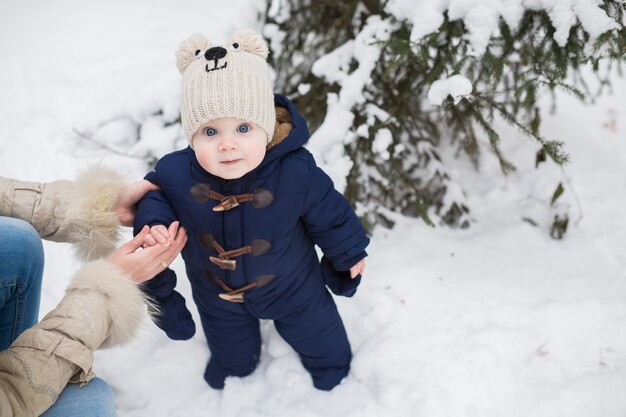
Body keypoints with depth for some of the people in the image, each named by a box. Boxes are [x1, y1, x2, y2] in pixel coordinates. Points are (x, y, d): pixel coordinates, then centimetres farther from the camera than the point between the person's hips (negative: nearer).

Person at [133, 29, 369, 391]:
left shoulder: (297, 173, -35)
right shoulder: (175, 173, -31)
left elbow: (330, 215, -16)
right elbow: (154, 197, -7)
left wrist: (349, 252, 0)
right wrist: (154, 224, -29)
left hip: (291, 286, -1)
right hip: (217, 294, 2)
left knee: (319, 336, 28)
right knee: (232, 359, 31)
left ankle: (330, 363, 65)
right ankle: (233, 373, 69)